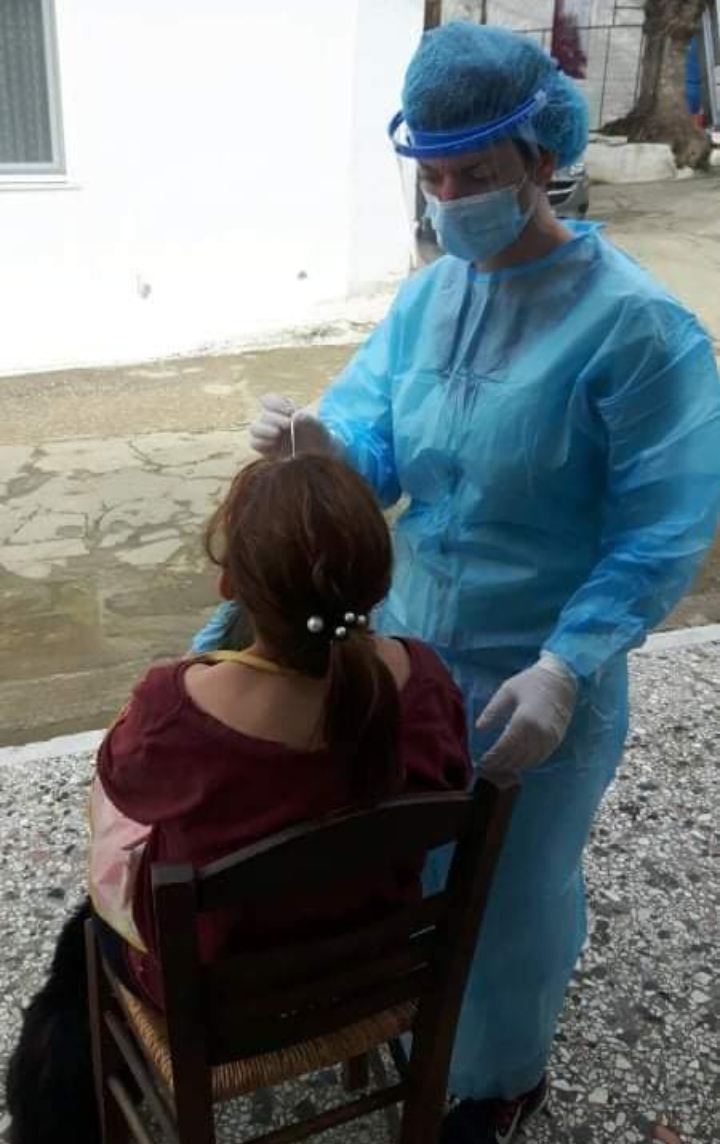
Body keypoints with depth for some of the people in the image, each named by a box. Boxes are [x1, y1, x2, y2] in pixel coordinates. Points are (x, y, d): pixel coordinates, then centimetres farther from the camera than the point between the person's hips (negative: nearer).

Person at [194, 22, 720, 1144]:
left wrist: (564, 668, -30)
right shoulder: (427, 298, 0)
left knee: (516, 888, 15)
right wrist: (322, 444, -28)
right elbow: (376, 450, -4)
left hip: (538, 679, -5)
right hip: (411, 646, 6)